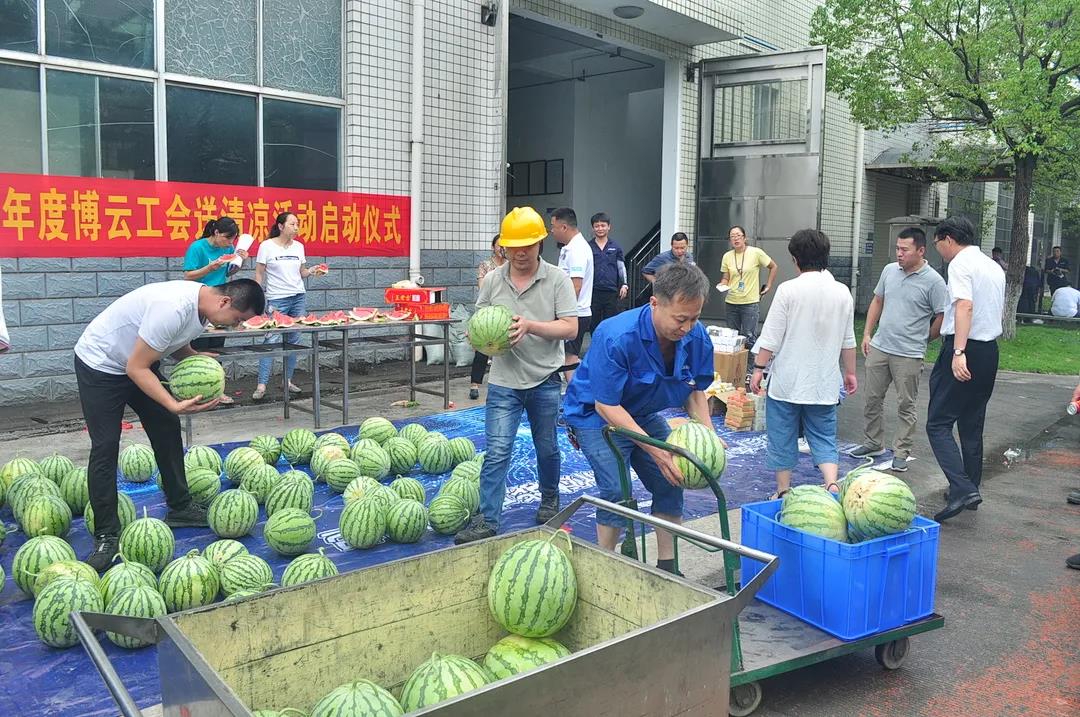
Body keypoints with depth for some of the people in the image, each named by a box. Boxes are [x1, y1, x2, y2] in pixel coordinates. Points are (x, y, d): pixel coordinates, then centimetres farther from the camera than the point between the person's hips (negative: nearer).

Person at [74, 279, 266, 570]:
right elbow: (136, 368, -30)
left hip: (140, 363, 9)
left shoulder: (202, 304, -7)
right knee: (105, 447, -8)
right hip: (100, 364, -9)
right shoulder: (173, 308, -36)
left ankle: (180, 508, 20)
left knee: (168, 429, 8)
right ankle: (106, 536, 1)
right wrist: (175, 404, -36)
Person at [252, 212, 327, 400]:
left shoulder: (299, 246, 9)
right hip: (277, 299, -5)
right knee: (272, 341, -10)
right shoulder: (267, 246, -3)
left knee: (293, 340, 6)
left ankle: (288, 380, 16)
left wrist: (312, 271, -4)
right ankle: (261, 385, -8)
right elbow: (259, 274, -1)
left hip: (299, 297, 5)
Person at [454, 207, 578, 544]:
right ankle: (486, 521, -1)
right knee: (497, 451, -6)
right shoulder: (492, 280, 2)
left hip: (546, 379, 0)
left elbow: (570, 328, -11)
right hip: (504, 380, 1)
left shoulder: (557, 279, -5)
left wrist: (530, 326, -24)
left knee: (546, 448, 16)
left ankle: (549, 500, 41)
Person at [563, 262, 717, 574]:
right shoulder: (615, 337, -35)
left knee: (671, 482, 2)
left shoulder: (697, 337, -16)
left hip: (644, 414, 6)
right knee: (616, 490, -17)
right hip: (596, 415, -6)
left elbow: (695, 391, 1)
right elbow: (606, 406, -29)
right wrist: (653, 448, -33)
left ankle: (667, 566, 18)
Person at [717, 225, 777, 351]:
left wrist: (768, 286, 5)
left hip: (750, 303, -4)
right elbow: (725, 278, 10)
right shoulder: (727, 256, 4)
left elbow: (773, 267, 6)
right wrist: (722, 285, -11)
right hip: (731, 302, 4)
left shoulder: (756, 252, -6)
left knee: (749, 338, -6)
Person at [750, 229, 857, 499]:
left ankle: (783, 492, 17)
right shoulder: (842, 292, 3)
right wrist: (850, 372, 21)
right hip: (824, 383, 4)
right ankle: (832, 484, -5)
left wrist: (759, 368, -3)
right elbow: (848, 341, 10)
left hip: (787, 382, -3)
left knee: (782, 438, 9)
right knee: (824, 438, 12)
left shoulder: (788, 290, -11)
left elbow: (771, 337, -11)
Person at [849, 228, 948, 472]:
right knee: (872, 398, 13)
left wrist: (922, 339, 3)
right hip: (879, 347, 6)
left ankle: (902, 452, 14)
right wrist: (867, 334, 11)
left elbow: (942, 317, -7)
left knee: (906, 405, 4)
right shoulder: (889, 270, 6)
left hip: (908, 354, -5)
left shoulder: (933, 281, -11)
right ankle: (872, 443, 28)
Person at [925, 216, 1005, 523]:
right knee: (972, 425, 17)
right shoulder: (995, 267, 17)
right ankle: (971, 489, 25)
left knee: (938, 424, -8)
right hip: (990, 350, 9)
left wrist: (958, 352, -31)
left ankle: (962, 488, -19)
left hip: (964, 349, -9)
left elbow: (965, 305, -23)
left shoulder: (960, 263, -10)